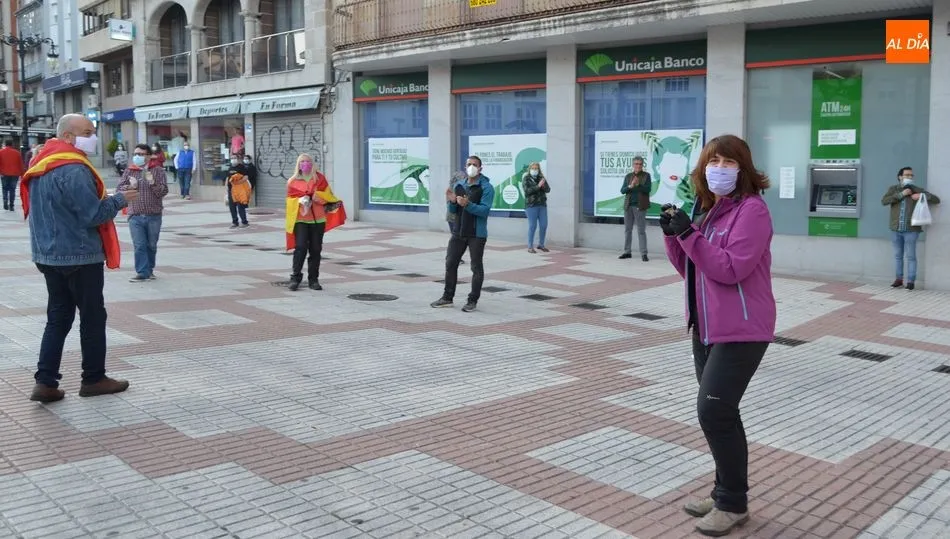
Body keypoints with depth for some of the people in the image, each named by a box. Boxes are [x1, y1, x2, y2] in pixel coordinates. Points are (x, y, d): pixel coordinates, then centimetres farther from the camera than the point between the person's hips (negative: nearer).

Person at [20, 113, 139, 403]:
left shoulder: (41, 165, 12)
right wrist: (119, 200, -6)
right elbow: (93, 214, -21)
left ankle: (45, 381, 7)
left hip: (50, 254, 9)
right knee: (93, 317, 4)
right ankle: (93, 379, 13)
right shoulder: (73, 169, -19)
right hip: (79, 256, -9)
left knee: (58, 317, 11)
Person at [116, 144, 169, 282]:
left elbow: (163, 191, -6)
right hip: (135, 216, 1)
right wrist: (130, 186, -12)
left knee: (151, 245, 10)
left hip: (154, 215, -1)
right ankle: (142, 272, -3)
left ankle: (149, 269, 26)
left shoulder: (158, 170, 1)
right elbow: (119, 189, 7)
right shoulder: (129, 171, 8)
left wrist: (153, 183, -23)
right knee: (139, 245, -5)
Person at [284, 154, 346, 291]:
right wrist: (300, 200, -16)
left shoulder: (320, 178, 8)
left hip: (318, 219, 2)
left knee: (315, 250, 4)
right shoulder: (293, 181, 6)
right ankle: (295, 277, -4)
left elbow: (327, 195, 3)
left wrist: (314, 196, -14)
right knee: (301, 247, -13)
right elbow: (291, 200, 3)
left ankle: (313, 280, 13)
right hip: (300, 219, -2)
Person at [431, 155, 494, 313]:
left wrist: (467, 204, -30)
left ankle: (473, 301, 11)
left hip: (477, 234, -6)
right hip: (458, 232, 6)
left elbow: (484, 210, -18)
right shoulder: (459, 186, 9)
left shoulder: (486, 187, -8)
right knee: (450, 264, 8)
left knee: (476, 267, 3)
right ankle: (447, 297, 20)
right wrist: (451, 201, -11)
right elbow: (452, 210, 10)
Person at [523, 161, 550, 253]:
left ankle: (541, 244, 18)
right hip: (531, 205, -5)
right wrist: (538, 186, -24)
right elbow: (527, 190, -15)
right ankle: (530, 247, 1)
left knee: (544, 225, 4)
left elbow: (548, 190, 3)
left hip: (542, 205, 5)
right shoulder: (526, 179, -1)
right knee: (532, 226, -6)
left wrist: (544, 186, -18)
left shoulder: (541, 178, 11)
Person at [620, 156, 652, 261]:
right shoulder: (628, 176, 11)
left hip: (640, 206, -4)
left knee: (641, 231, -5)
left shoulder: (646, 175, 3)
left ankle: (643, 254, -7)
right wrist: (630, 186, -14)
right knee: (627, 229, 9)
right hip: (628, 206, 4)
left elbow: (648, 189, -8)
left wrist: (638, 185, -22)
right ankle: (627, 252, 17)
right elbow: (622, 190, 4)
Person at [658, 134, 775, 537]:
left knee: (714, 410, -11)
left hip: (741, 330, -8)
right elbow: (688, 269, 12)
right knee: (717, 412, 14)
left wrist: (690, 234, -25)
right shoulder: (705, 209, 11)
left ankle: (733, 504, 6)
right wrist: (673, 235, -4)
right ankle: (725, 493, 28)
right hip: (707, 327, 8)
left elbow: (731, 269, -23)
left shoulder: (751, 208, -14)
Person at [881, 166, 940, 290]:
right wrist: (901, 194, -17)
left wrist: (922, 196, -15)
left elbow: (936, 200, 1)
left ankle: (911, 281, 5)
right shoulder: (893, 189, 5)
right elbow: (884, 201, -11)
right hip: (896, 229, 2)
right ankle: (899, 279, 20)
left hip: (911, 230, -2)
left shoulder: (918, 190, 1)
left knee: (911, 256, 0)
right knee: (898, 255, 11)